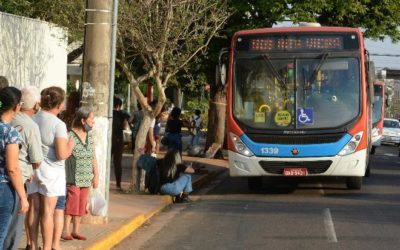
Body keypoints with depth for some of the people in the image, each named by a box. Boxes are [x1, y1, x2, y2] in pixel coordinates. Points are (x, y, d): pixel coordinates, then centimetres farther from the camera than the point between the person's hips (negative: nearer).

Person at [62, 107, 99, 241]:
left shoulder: (90, 136, 9)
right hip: (73, 178, -7)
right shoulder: (70, 136, -14)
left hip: (86, 178, 7)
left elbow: (93, 157, 15)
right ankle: (65, 230, -3)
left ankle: (76, 230, 16)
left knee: (81, 205, 9)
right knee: (71, 203, -9)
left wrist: (96, 175, 12)